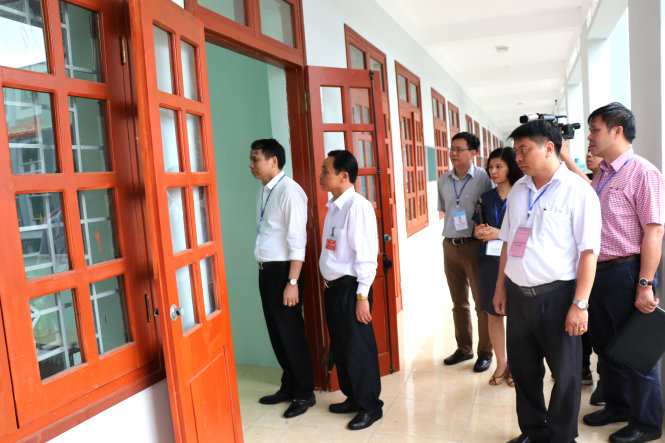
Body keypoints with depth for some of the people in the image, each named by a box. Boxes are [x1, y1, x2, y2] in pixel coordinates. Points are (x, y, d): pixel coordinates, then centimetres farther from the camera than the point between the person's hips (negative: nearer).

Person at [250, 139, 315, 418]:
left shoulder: (289, 191, -15)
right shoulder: (263, 192, 11)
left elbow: (297, 240, -19)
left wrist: (292, 282, -21)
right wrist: (265, 272, 14)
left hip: (284, 271, -8)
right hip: (266, 270, 8)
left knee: (291, 333, 3)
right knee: (276, 333, 17)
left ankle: (304, 393, 22)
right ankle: (289, 387, 35)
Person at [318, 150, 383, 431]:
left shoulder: (357, 206, -17)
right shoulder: (334, 206, 11)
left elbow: (366, 254, -20)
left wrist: (362, 296, -19)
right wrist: (330, 285, 14)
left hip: (351, 288, -9)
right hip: (333, 288, 9)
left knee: (358, 350, 4)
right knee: (339, 348, 19)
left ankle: (370, 406, 23)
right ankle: (352, 397, 37)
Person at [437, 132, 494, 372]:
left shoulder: (483, 178, -8)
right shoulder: (443, 180, 8)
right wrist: (453, 228, 10)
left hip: (473, 245, -5)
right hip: (450, 245, 5)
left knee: (482, 301, 4)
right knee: (458, 302, 16)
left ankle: (485, 353, 18)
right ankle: (464, 348, 30)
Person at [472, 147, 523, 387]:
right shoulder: (485, 198, 11)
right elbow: (477, 230, 16)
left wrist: (500, 233, -16)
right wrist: (480, 232, -6)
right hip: (489, 260, 5)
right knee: (493, 313, 9)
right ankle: (501, 363, 23)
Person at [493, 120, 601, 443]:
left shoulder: (576, 190, -10)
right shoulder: (518, 190, 10)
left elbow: (588, 250, -14)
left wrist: (580, 304, -18)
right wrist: (501, 287, 14)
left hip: (556, 295, -6)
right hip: (518, 294, 6)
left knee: (565, 374, 9)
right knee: (523, 368, 17)